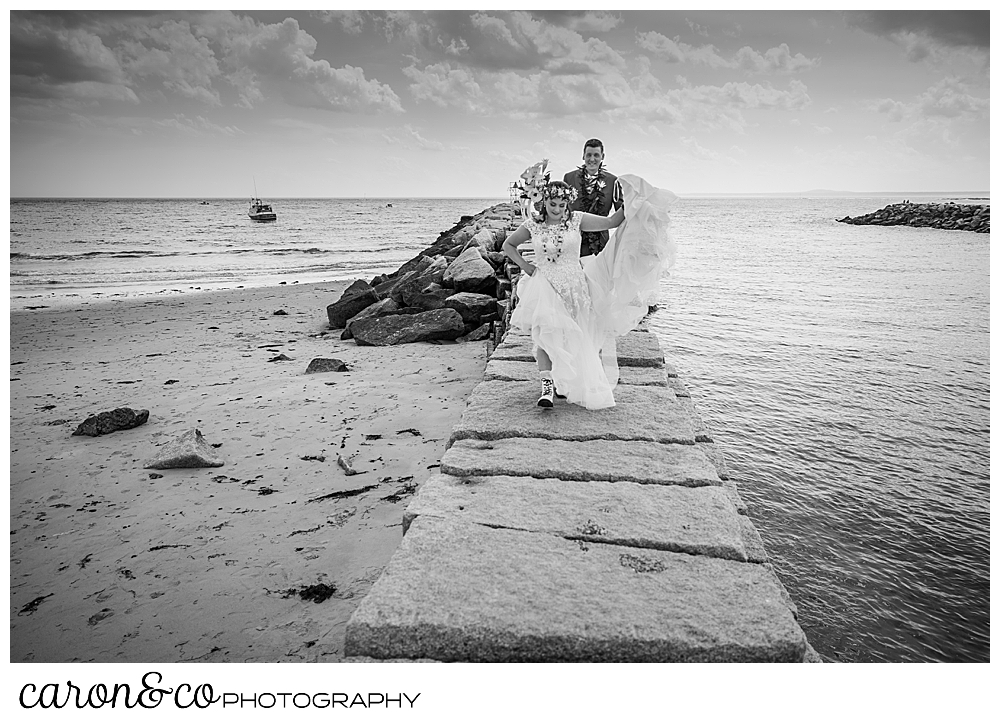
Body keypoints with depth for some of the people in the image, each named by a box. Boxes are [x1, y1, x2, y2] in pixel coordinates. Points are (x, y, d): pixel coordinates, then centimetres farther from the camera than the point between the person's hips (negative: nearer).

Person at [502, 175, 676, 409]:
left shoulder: (576, 220, 0)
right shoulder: (533, 224, 1)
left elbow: (611, 222, -2)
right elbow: (508, 245, 15)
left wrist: (628, 203, -14)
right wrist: (524, 265, 4)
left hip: (573, 285, 1)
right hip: (544, 284, -1)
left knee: (572, 338, 6)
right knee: (545, 329, -24)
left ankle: (566, 383, 27)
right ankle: (547, 384, -24)